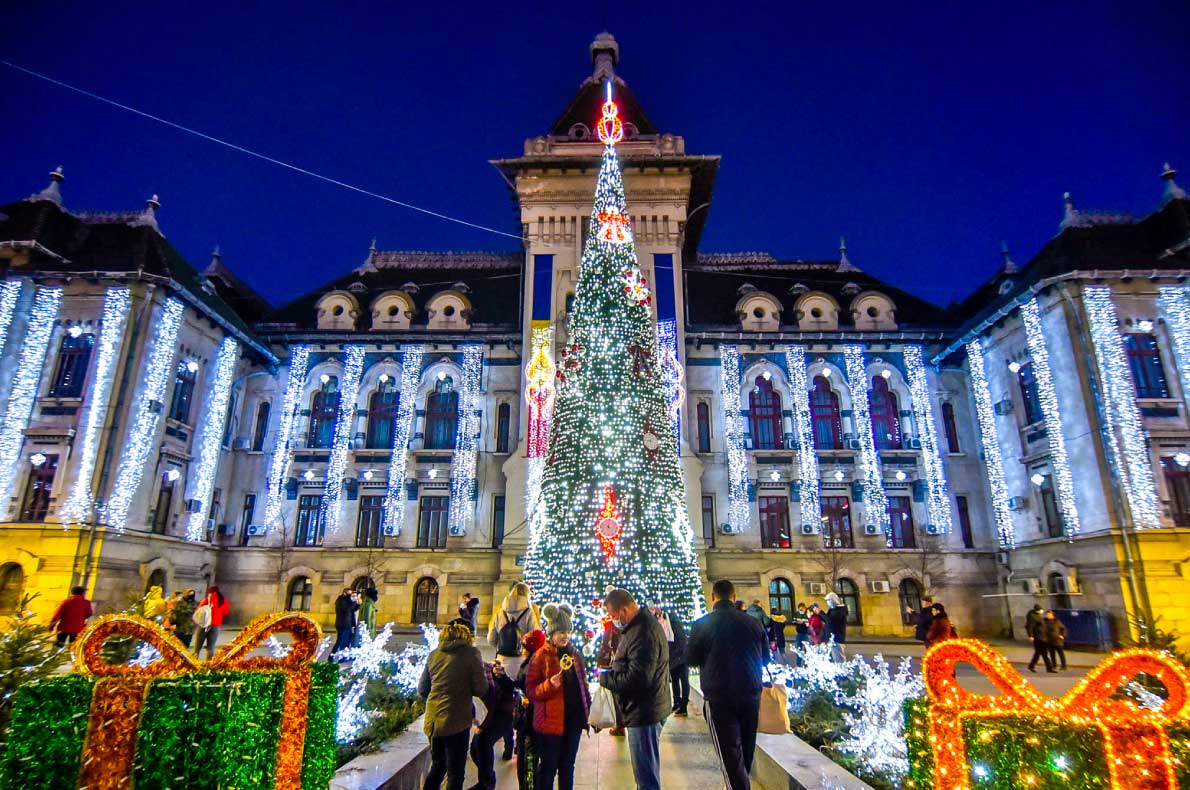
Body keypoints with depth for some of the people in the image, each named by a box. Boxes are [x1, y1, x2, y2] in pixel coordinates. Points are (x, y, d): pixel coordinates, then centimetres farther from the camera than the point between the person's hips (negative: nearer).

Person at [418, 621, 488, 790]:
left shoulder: (434, 655, 7)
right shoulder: (471, 654, -6)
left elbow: (422, 690, 12)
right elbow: (481, 689, -7)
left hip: (433, 721, 5)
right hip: (457, 721, -5)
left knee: (437, 766, 24)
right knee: (455, 771, 10)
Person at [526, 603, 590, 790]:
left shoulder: (575, 654, 9)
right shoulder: (541, 656, -9)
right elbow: (530, 690, -10)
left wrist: (588, 708, 12)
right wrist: (549, 685, -25)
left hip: (574, 718, 5)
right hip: (551, 720, -5)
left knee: (568, 766, 16)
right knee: (548, 768, 4)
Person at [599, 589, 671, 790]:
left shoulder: (643, 633, -26)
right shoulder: (644, 623, 9)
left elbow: (636, 678, -29)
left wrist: (605, 678, -16)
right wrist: (612, 672, 5)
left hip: (644, 712, -10)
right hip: (647, 709, 10)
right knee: (647, 771, 23)